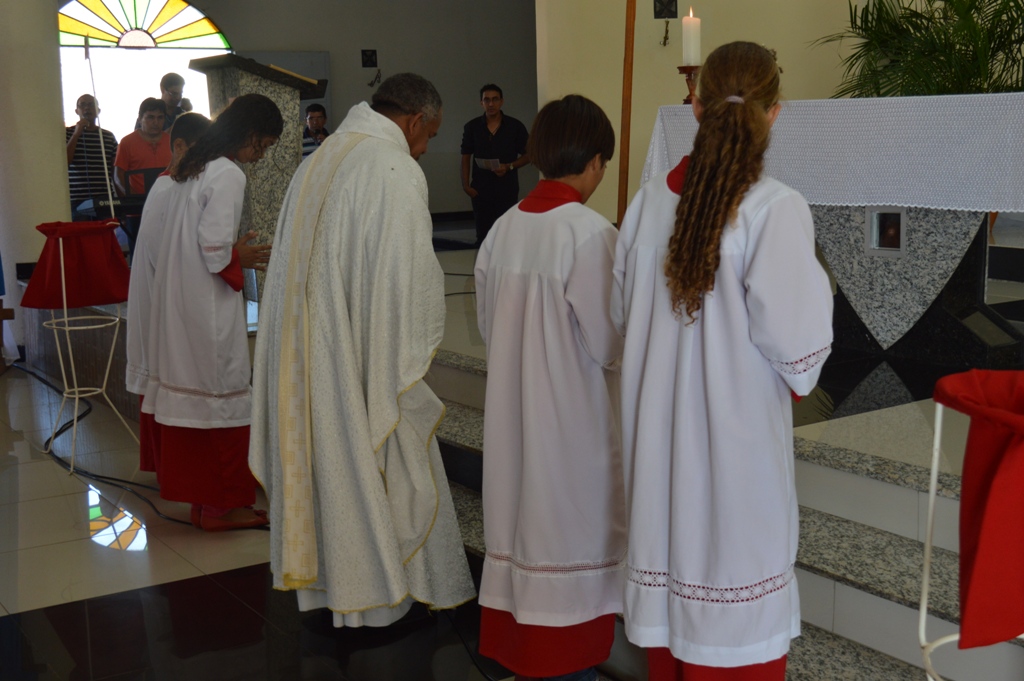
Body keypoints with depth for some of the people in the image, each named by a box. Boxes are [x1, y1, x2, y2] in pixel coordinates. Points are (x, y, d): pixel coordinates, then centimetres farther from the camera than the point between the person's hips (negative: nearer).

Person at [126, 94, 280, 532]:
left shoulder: (189, 168, 12)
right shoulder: (229, 175, -16)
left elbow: (154, 234, 14)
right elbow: (214, 247, -22)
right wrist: (240, 258, -4)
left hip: (173, 299, 9)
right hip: (208, 307, -9)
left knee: (186, 390, 14)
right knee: (221, 394, 0)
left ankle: (199, 495, 24)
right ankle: (221, 504, 8)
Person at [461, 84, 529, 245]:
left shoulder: (515, 127, -1)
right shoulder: (472, 127, 3)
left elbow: (527, 155, 4)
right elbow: (466, 157, 8)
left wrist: (509, 166, -13)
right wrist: (466, 184, -2)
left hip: (507, 188, -1)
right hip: (481, 189, 1)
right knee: (483, 233, 4)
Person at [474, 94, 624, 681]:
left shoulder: (504, 228, 1)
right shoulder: (590, 232, -17)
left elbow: (488, 324, 8)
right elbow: (610, 343, -14)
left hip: (511, 407, 6)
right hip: (570, 413, -6)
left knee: (523, 513, 17)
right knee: (569, 525, 7)